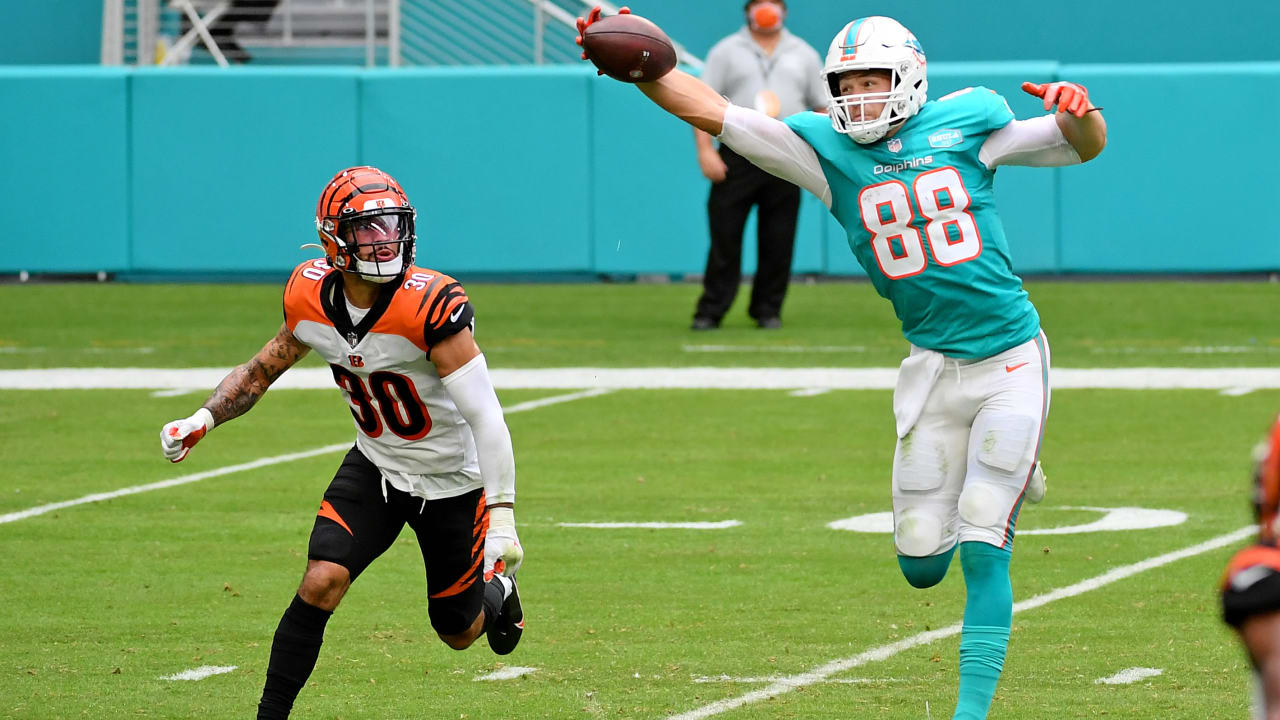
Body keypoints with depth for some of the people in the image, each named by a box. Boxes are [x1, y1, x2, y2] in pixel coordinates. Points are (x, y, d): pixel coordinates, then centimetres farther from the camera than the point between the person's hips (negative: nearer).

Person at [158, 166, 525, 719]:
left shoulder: (429, 305, -30)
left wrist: (502, 518, -33)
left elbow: (485, 417, -29)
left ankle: (496, 585, 48)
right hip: (375, 466, 3)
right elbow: (266, 368, 6)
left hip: (452, 481, -3)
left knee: (459, 632, 12)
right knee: (321, 583, -20)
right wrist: (203, 419, -11)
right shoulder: (313, 299, -13)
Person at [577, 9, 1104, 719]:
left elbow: (1083, 146, 7)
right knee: (921, 563, 4)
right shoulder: (827, 149, 3)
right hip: (933, 366, 3)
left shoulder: (964, 122, -1)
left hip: (1011, 360, -3)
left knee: (982, 552, -10)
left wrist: (1078, 115, -16)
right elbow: (712, 111, -4)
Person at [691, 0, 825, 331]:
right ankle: (710, 312, -2)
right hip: (736, 158, -2)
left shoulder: (804, 55, 15)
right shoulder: (726, 51, 8)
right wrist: (705, 150, -10)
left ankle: (768, 310, 12)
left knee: (778, 241, 2)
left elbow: (823, 107, 15)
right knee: (724, 236, -6)